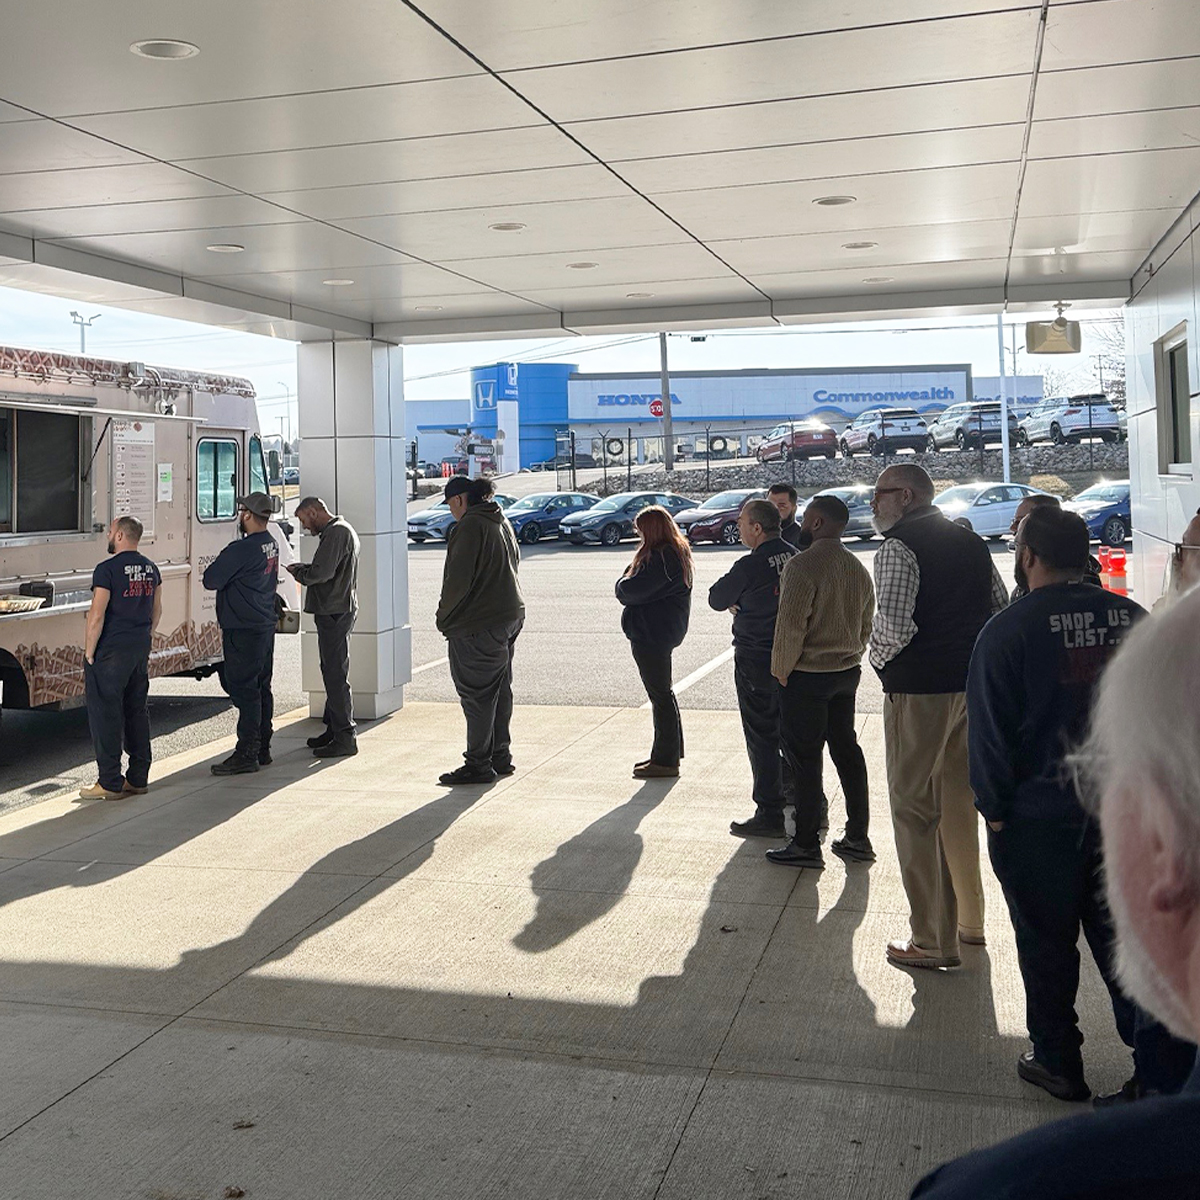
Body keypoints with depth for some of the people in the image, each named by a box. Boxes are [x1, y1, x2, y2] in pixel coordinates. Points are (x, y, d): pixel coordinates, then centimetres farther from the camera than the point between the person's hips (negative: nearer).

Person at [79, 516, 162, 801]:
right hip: (140, 649, 8)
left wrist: (89, 652, -10)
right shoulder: (150, 568, 9)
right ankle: (138, 778, 18)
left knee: (105, 713, -1)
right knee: (137, 710, 13)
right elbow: (157, 610, 17)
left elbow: (97, 615, -17)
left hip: (111, 650, -7)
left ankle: (109, 784, 2)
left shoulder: (107, 569, -14)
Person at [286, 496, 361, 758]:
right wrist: (303, 568, 9)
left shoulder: (336, 533, -15)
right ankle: (334, 729, 26)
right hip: (337, 611, 11)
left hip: (334, 613, -11)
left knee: (335, 674, -9)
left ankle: (345, 738, -7)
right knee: (332, 672, 17)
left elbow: (321, 573, -23)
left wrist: (297, 572, -5)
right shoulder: (340, 530, 20)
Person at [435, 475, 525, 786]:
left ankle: (478, 764, 1)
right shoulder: (501, 522, 14)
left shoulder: (469, 526, -15)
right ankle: (500, 757, 22)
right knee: (500, 690, 15)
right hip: (510, 616, 10)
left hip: (478, 625, -10)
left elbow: (458, 579, -19)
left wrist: (444, 617, -6)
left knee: (476, 693, -3)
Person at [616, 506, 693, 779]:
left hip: (652, 635, -11)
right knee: (661, 693, 18)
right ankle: (667, 753, 29)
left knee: (660, 695, -4)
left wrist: (623, 584, -2)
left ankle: (666, 760, 4)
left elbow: (632, 590, -22)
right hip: (661, 632, 11)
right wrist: (628, 586, -2)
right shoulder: (677, 552, 14)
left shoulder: (661, 557, -20)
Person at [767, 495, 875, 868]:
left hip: (807, 674, -8)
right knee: (846, 750, 15)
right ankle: (857, 837, 21)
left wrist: (781, 669, -9)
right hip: (847, 672, 8)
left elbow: (791, 624, -20)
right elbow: (866, 624, 13)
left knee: (804, 758, 0)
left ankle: (806, 844, 6)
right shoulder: (858, 568, 8)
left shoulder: (803, 566, -18)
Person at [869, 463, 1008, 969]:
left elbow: (893, 623, -23)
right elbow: (1002, 607, 16)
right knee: (959, 802, 19)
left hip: (917, 691, -8)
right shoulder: (971, 542, 12)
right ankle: (969, 918, 31)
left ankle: (933, 940, 5)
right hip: (971, 685, 8)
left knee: (915, 811, 0)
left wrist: (880, 659, -4)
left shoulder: (898, 546, -12)